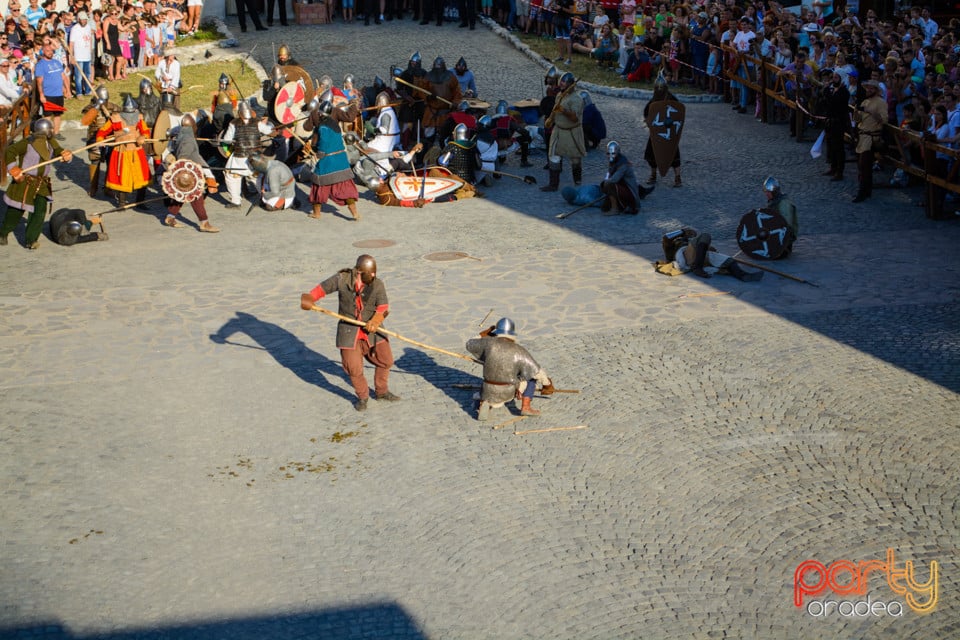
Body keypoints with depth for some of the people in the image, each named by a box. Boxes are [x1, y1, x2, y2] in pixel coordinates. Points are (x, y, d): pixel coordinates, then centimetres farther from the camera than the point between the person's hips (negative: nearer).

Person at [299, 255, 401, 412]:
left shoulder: (378, 285, -9)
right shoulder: (342, 279, -11)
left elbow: (383, 307, -14)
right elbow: (323, 288, 2)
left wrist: (376, 321, -31)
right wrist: (309, 298, -11)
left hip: (371, 330, 2)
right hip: (349, 331, -2)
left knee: (385, 360, 9)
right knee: (354, 368, -4)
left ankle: (382, 391, 34)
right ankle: (362, 396, 22)